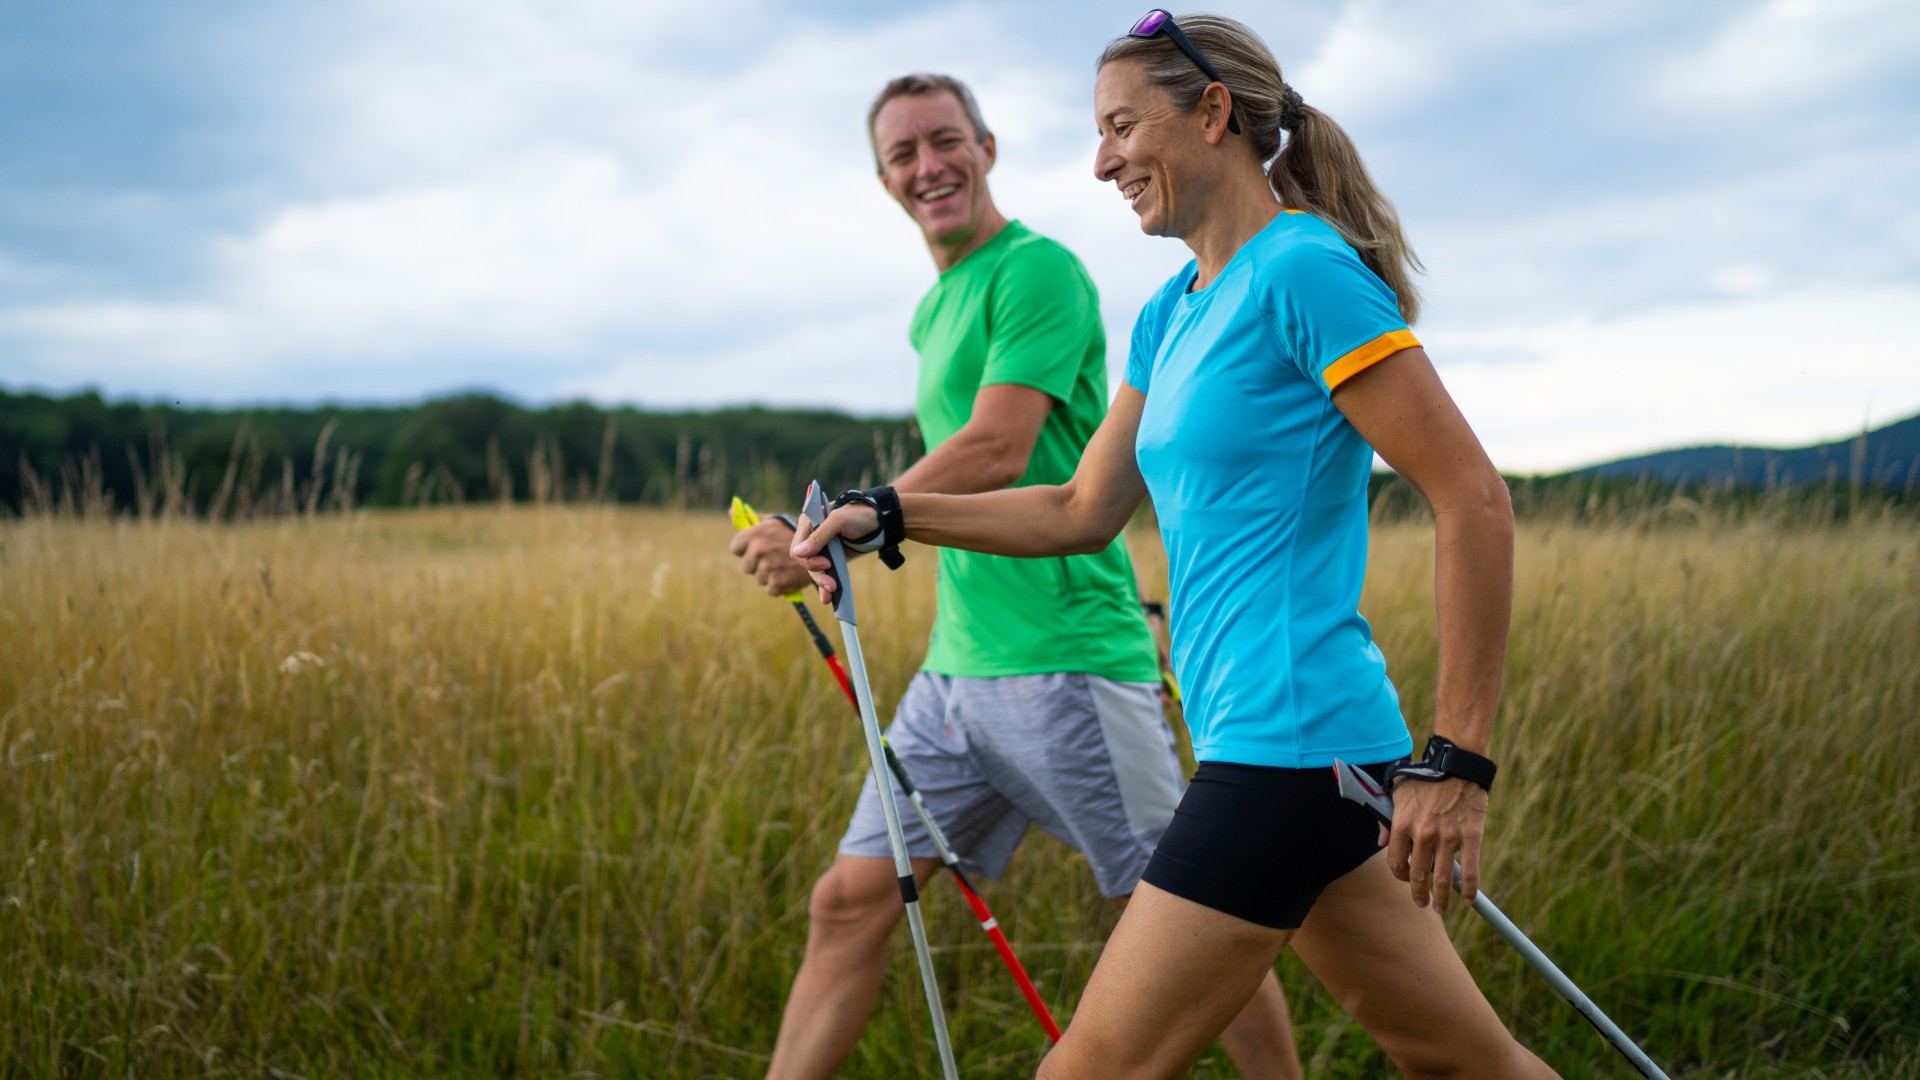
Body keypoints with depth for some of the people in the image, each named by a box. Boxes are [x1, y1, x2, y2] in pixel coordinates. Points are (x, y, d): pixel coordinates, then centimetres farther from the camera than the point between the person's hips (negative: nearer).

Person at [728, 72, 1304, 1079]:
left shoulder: (1038, 270, -9)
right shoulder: (933, 311, 19)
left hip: (1067, 664, -8)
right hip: (954, 668, 9)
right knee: (849, 900, 6)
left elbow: (996, 452, -19)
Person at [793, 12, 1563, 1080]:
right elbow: (1084, 511, 22)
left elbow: (1474, 501, -16)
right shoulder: (1171, 317, 15)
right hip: (1270, 742, 9)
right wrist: (889, 515, 14)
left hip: (1291, 737, -9)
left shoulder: (1304, 271, -12)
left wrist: (1458, 761, -16)